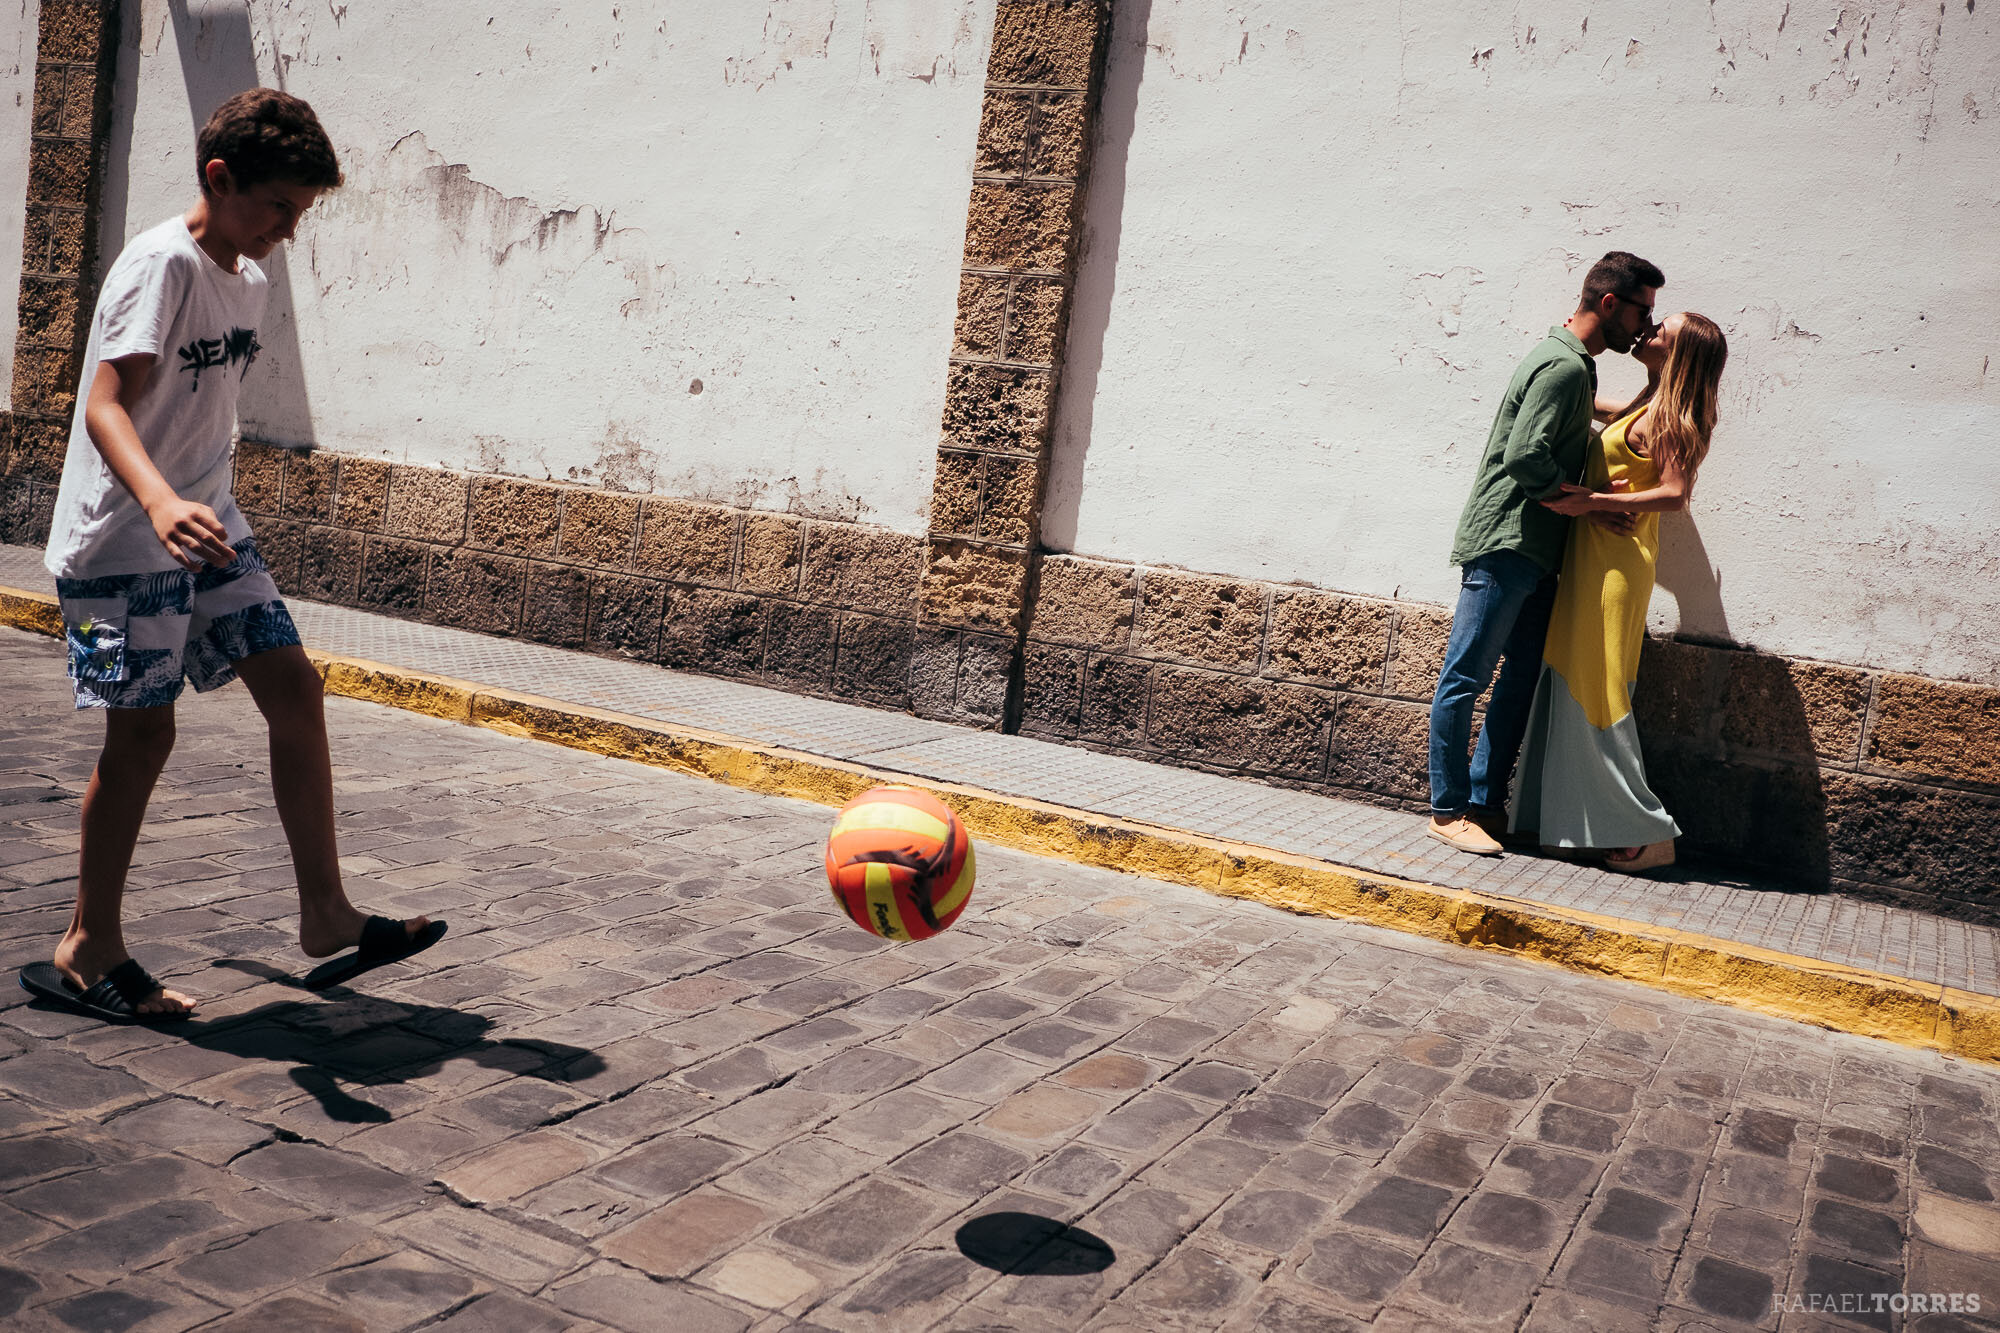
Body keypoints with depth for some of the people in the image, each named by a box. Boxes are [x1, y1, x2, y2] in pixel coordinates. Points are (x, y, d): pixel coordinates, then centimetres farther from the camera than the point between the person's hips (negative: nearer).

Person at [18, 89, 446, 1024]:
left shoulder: (247, 279, 10)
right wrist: (159, 502, -45)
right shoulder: (161, 264, -16)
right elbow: (104, 404, -27)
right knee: (142, 734, -3)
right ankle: (89, 949, 14)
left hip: (210, 528, 8)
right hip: (123, 539, -8)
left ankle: (325, 914, 7)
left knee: (295, 689, 1)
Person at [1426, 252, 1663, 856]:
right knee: (1465, 678, -5)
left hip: (1533, 554, 11)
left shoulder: (1574, 363, 19)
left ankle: (1485, 804, 14)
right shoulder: (1563, 365, -14)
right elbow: (1526, 457, -23)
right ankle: (1448, 810, 0)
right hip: (1503, 545, -11)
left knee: (1522, 678, 9)